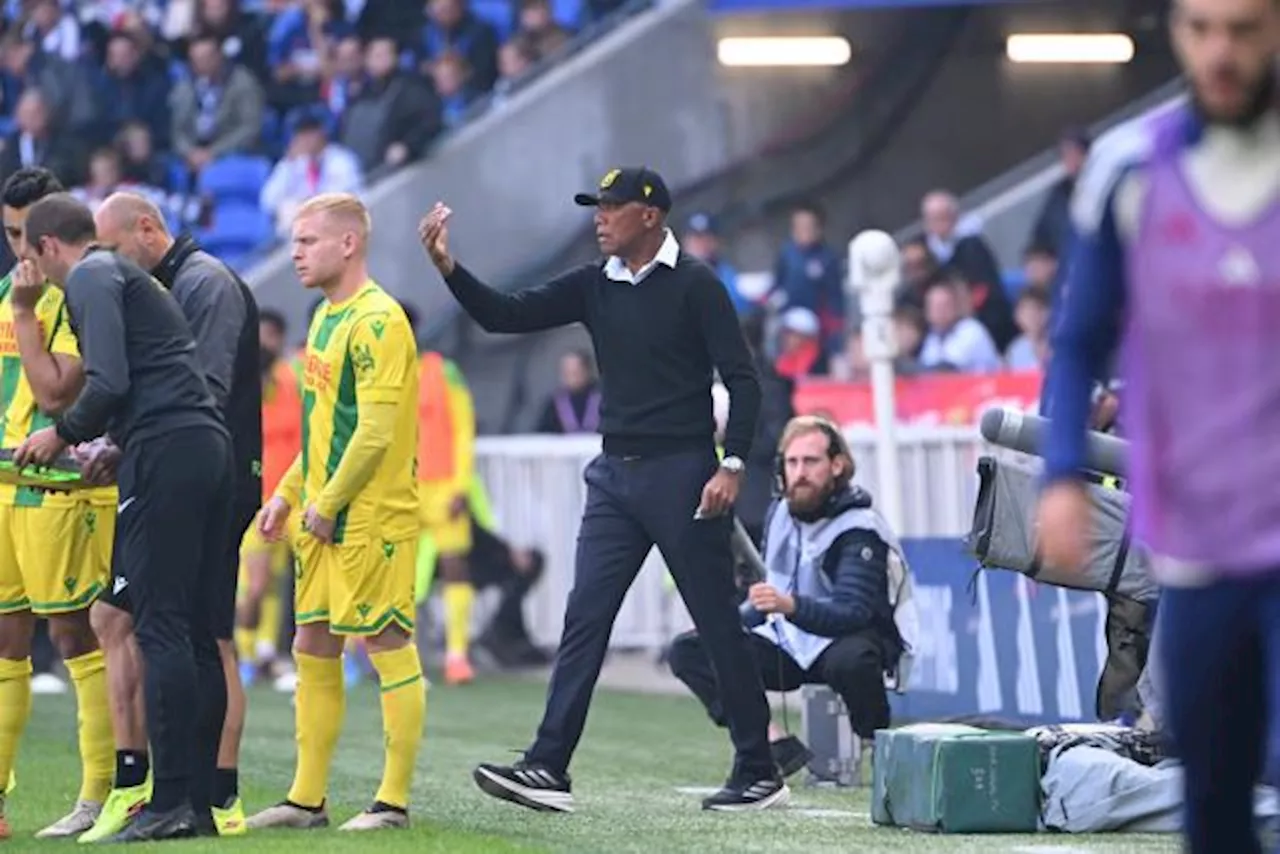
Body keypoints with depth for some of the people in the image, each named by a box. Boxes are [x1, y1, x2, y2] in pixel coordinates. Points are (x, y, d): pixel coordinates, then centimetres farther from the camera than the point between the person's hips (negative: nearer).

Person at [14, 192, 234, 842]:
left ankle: (172, 800, -14)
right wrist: (113, 448, 27)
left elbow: (109, 383, -13)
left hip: (164, 458, -9)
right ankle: (199, 799, 9)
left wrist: (63, 435, 2)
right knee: (194, 632, 9)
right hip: (210, 448, 9)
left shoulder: (91, 278, -1)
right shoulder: (134, 278, 28)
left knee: (161, 629, -10)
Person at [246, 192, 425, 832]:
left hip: (371, 517, -10)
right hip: (323, 517, 10)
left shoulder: (376, 320, -15)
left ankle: (393, 801, 1)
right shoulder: (327, 316, 15)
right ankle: (307, 799, 17)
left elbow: (375, 432, -20)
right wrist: (289, 493, 17)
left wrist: (327, 506, -16)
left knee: (388, 648, -3)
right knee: (313, 649, 11)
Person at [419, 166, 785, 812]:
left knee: (719, 625, -1)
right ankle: (548, 768, -6)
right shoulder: (594, 286, 11)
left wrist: (731, 466, -17)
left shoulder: (694, 286, -6)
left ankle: (759, 775, 6)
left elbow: (742, 380, -8)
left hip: (680, 472, -6)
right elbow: (503, 316, 8)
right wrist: (447, 267, -6)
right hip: (614, 475, 6)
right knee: (584, 618, -2)